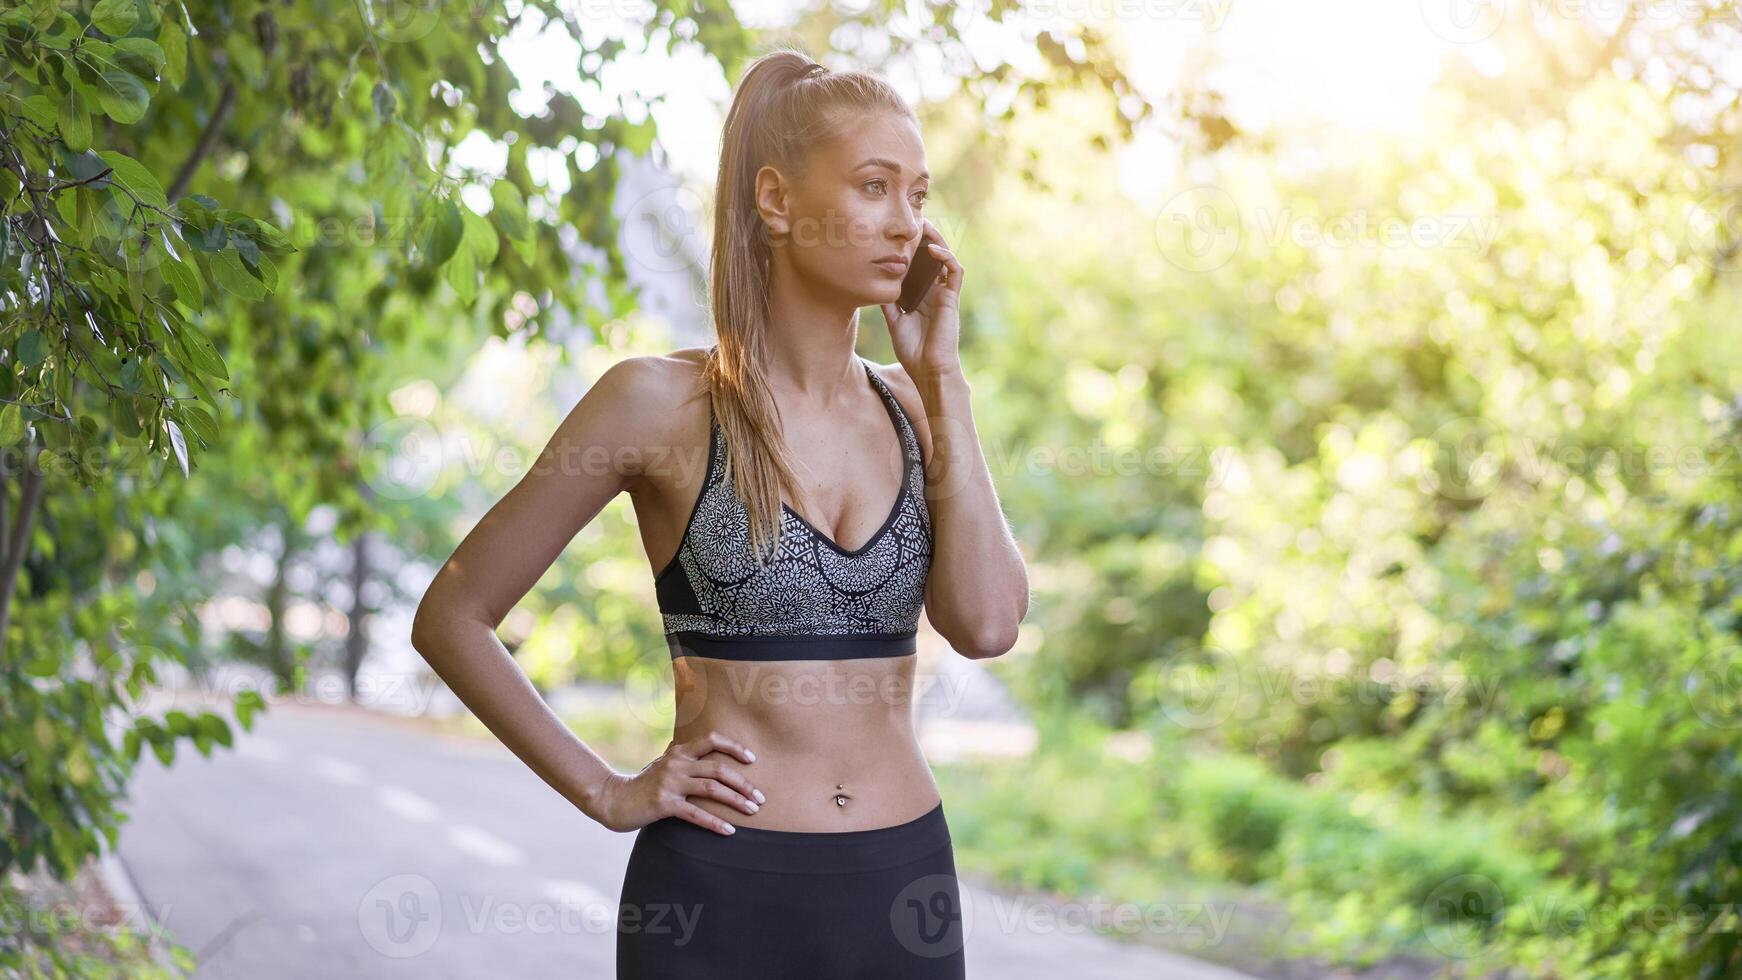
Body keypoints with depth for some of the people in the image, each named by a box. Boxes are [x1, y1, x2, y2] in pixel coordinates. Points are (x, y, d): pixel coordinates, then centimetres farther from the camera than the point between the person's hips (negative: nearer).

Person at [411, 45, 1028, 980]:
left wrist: (940, 377, -7)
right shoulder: (664, 402, -7)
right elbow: (451, 617, -3)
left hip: (902, 883, 4)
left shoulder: (910, 407, 6)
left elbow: (986, 622, -10)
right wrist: (607, 792, -5)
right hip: (719, 894, -4)